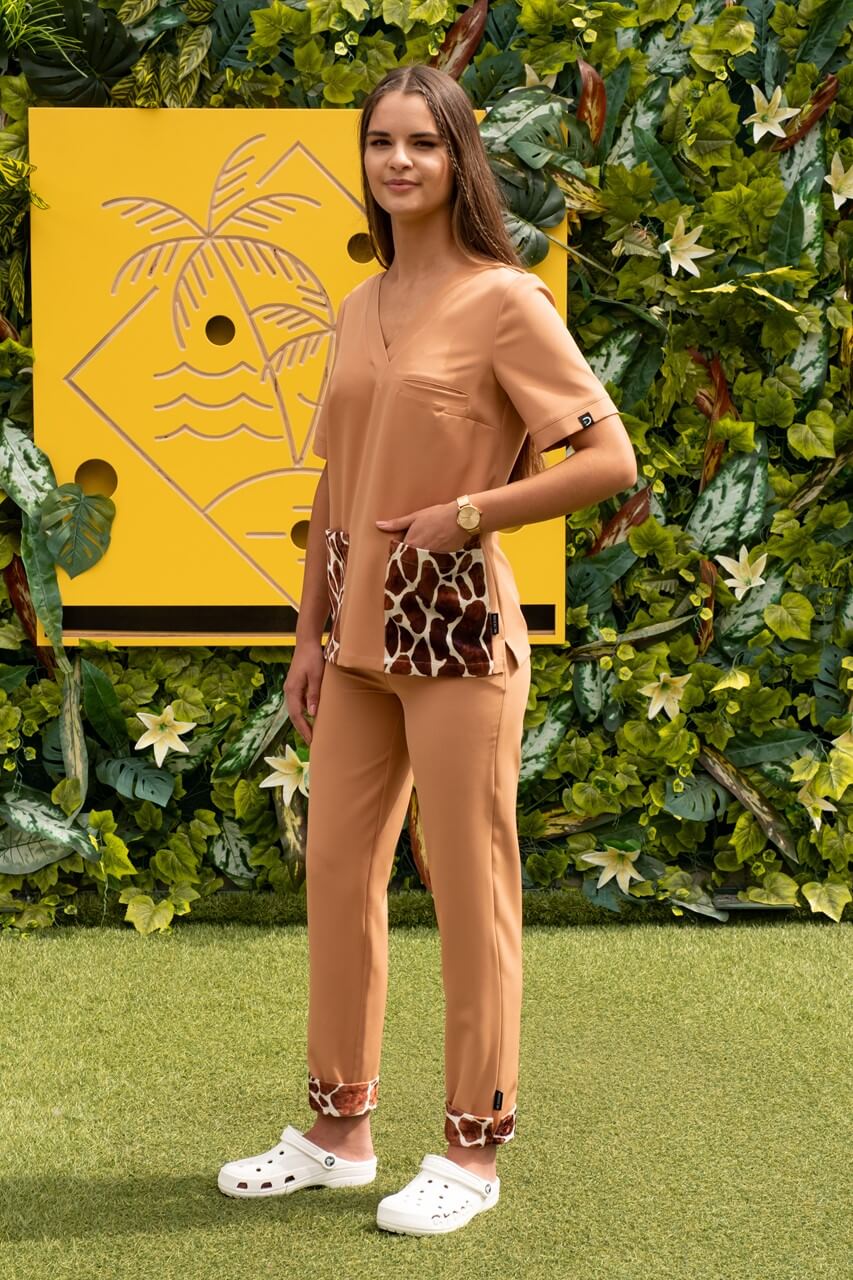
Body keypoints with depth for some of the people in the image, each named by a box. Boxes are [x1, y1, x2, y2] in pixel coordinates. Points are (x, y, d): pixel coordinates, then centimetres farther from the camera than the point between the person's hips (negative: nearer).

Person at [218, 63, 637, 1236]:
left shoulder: (504, 301, -8)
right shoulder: (360, 309, 12)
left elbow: (610, 458, -13)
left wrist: (466, 514, -15)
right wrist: (310, 631, 11)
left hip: (456, 630, -7)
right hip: (362, 634, 7)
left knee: (468, 893, 1)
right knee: (336, 875, 11)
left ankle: (474, 1152, 14)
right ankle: (339, 1131, 25)